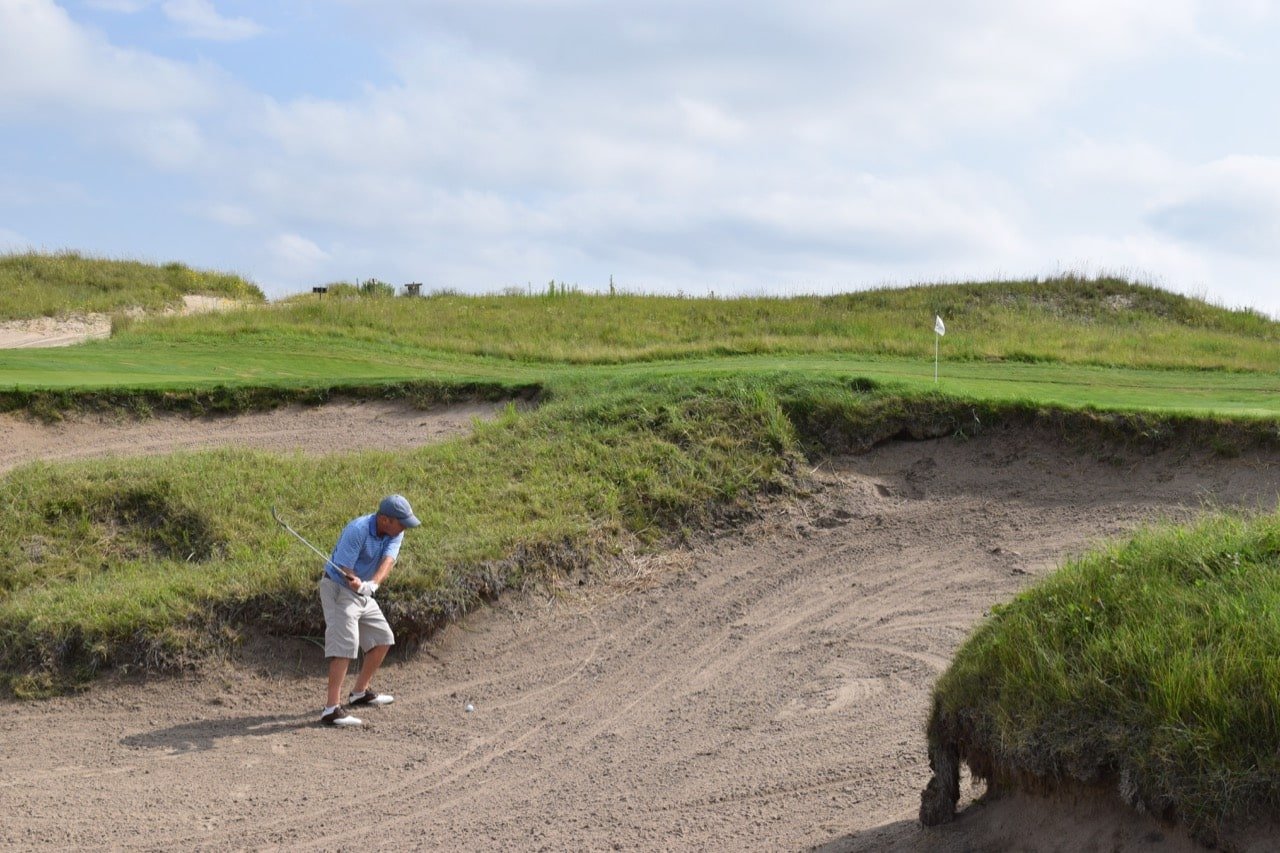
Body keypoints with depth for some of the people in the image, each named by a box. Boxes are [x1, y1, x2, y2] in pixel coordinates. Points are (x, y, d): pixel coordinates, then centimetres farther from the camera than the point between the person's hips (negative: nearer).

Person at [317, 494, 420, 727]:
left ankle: (360, 692, 27)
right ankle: (332, 708, -26)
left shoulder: (395, 534, -6)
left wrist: (373, 584, -40)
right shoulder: (357, 530, -26)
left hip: (363, 592, 8)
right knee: (345, 642, -20)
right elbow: (344, 570, -25)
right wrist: (358, 584, -46)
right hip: (338, 588, -8)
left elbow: (388, 561, -22)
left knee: (383, 638, 12)